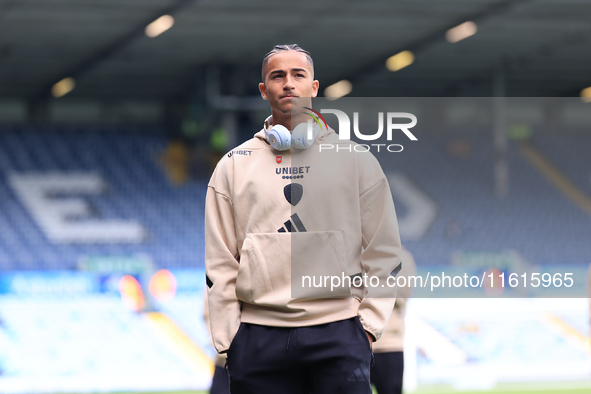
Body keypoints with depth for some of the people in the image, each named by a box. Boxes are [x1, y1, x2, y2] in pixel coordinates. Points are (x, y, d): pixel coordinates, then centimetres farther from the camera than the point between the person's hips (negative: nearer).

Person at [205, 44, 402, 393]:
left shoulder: (357, 160, 9)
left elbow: (383, 250, 9)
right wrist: (226, 337, 1)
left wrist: (370, 322, 0)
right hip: (259, 335, 1)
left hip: (338, 332, -1)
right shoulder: (234, 166, 11)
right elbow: (219, 260, 8)